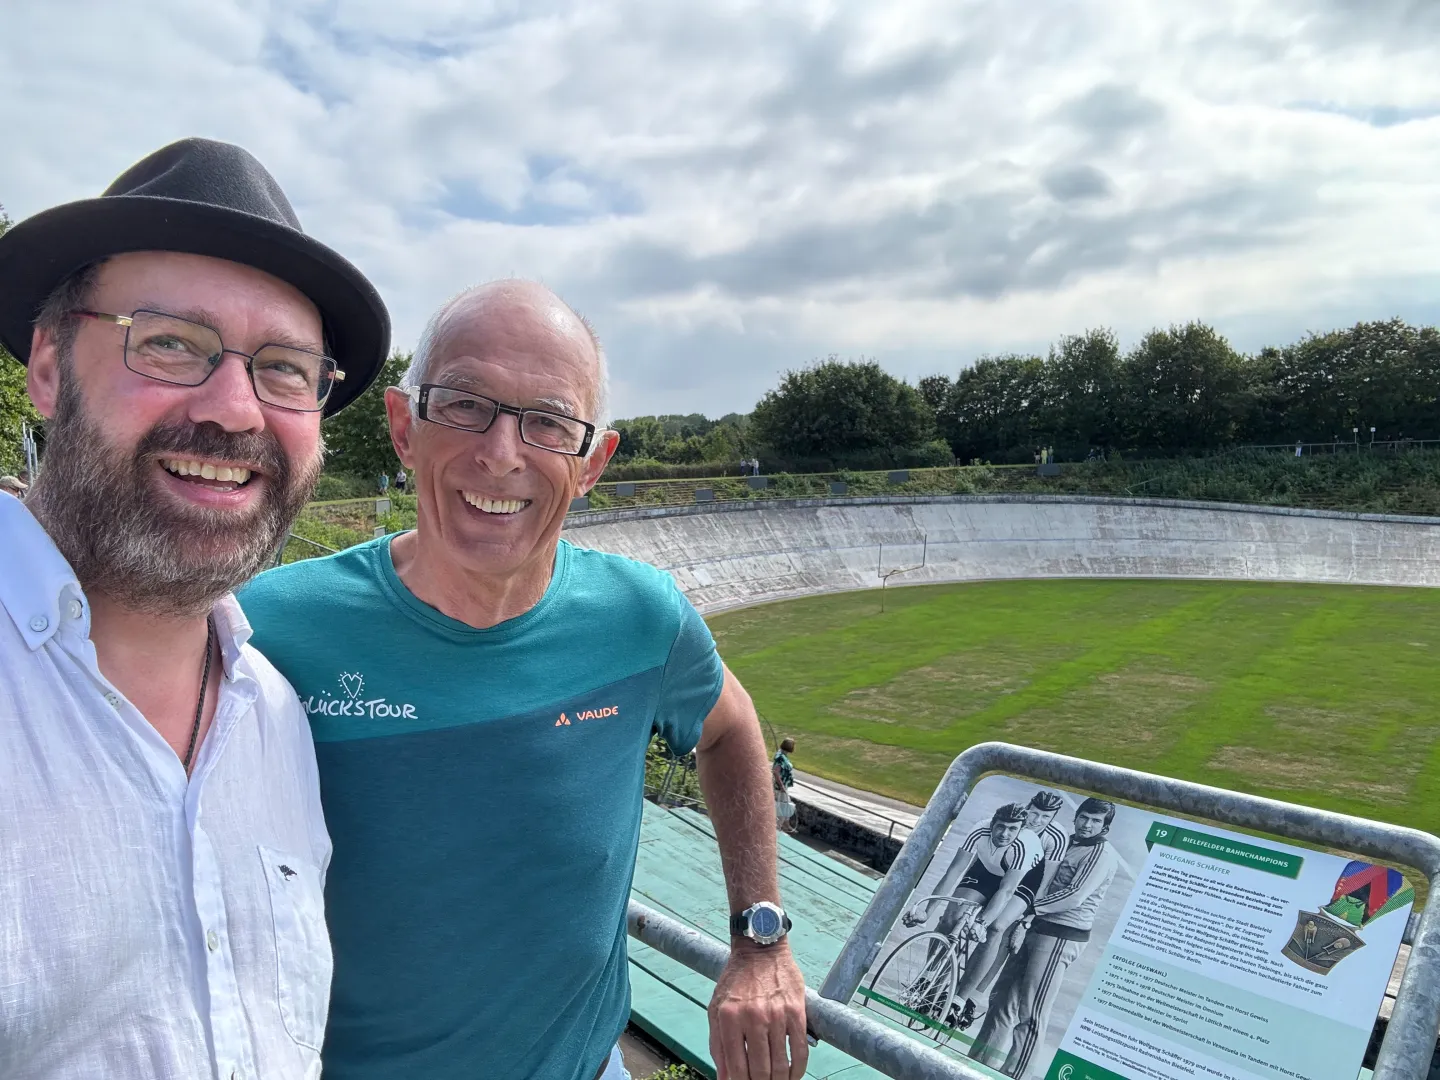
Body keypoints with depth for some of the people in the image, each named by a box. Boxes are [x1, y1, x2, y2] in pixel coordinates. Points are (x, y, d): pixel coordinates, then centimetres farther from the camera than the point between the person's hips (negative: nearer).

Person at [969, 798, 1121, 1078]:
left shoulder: (1102, 852, -10)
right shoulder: (1067, 843, 18)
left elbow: (1075, 897, -18)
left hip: (1061, 937, -8)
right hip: (1035, 928, 9)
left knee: (1031, 1012, -5)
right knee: (1004, 1001, 9)